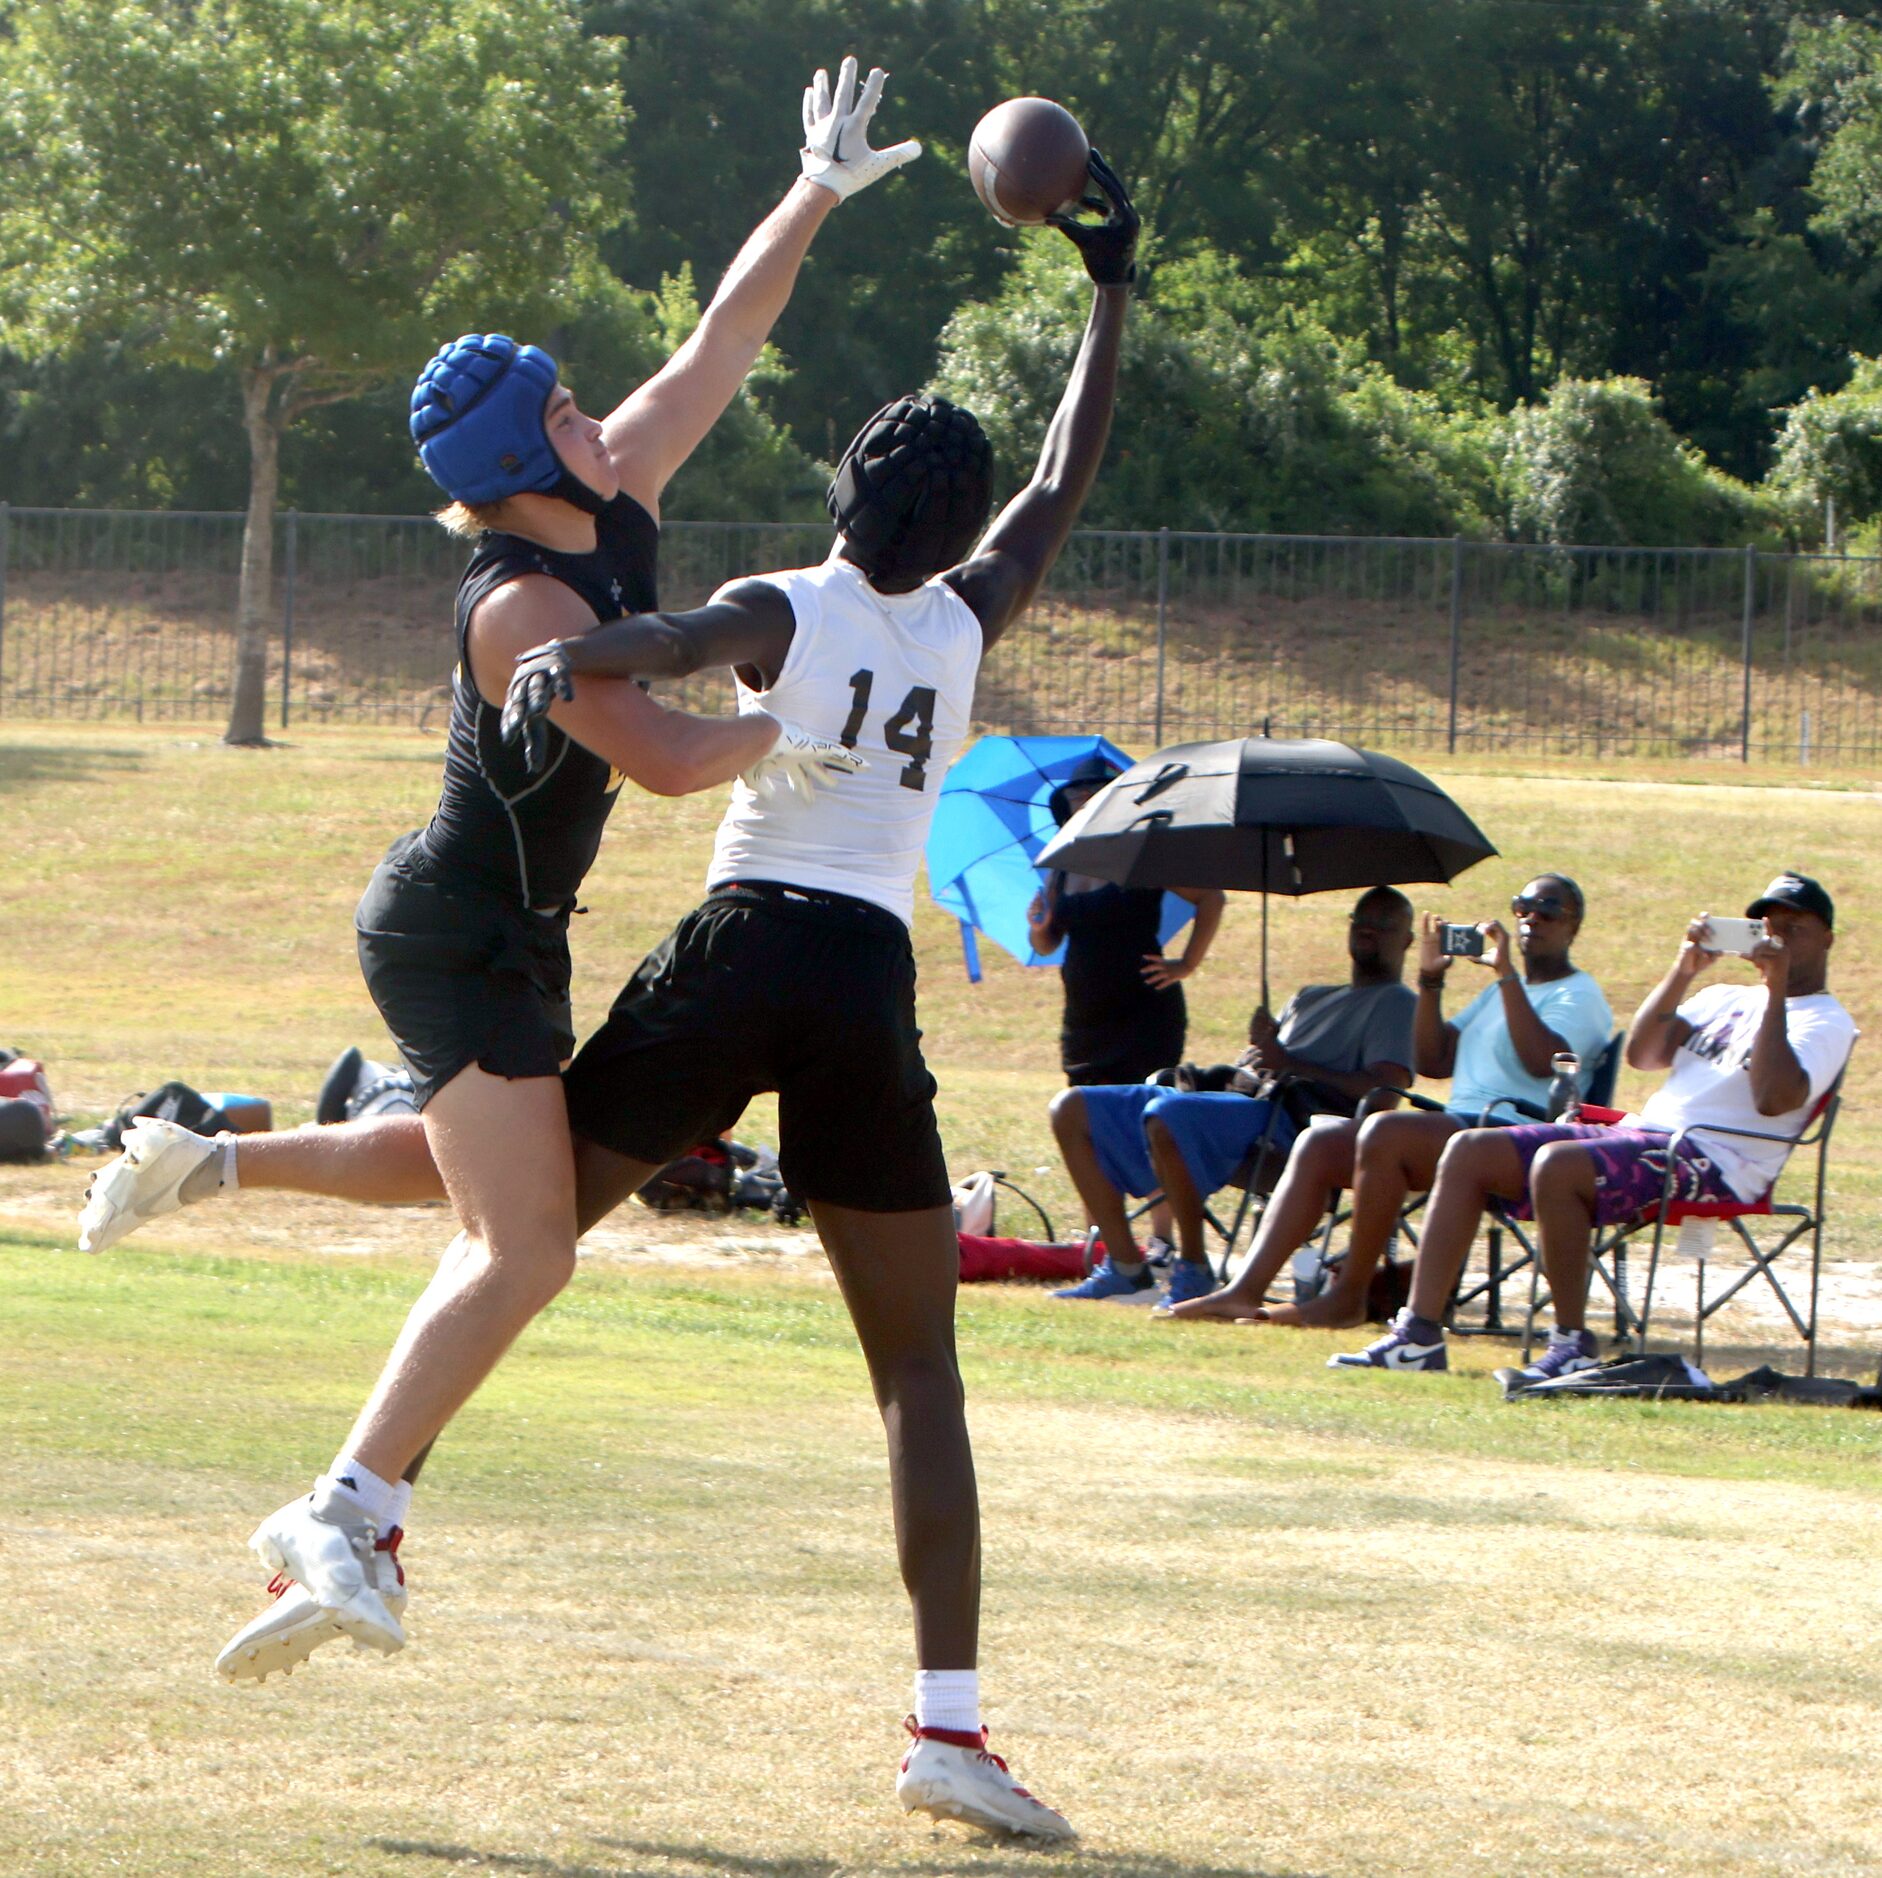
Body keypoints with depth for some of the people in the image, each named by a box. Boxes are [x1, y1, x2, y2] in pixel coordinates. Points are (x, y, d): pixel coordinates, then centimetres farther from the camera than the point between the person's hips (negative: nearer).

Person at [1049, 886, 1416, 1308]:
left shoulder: (1394, 1002, 8)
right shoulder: (1309, 999, 33)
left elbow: (1384, 1091, -10)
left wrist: (1290, 1064, -8)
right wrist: (1257, 1046, 1)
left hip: (1291, 1119, -9)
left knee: (1166, 1115, -38)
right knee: (1072, 1110, 3)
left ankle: (1193, 1271, -27)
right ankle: (1124, 1267, -3)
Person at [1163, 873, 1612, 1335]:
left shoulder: (1578, 995, 2)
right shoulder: (1500, 991, 28)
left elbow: (1542, 1060, -19)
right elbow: (1432, 1061, 21)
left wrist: (1508, 976, -17)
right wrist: (1431, 980, 11)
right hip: (1458, 1122, 9)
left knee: (1384, 1132, -32)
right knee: (1319, 1141, -7)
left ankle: (1348, 1297, -28)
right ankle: (1247, 1290, -19)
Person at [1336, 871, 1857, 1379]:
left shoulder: (1826, 1022, 2)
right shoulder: (1726, 998, 27)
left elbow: (1774, 1098, -18)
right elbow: (1640, 1053, 13)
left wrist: (1776, 991, -16)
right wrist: (1682, 972, 3)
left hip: (1713, 1160, -9)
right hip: (1639, 1130, 9)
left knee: (1556, 1164, -33)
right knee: (1468, 1151, -3)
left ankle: (1574, 1346, -26)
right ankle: (1419, 1333, -11)